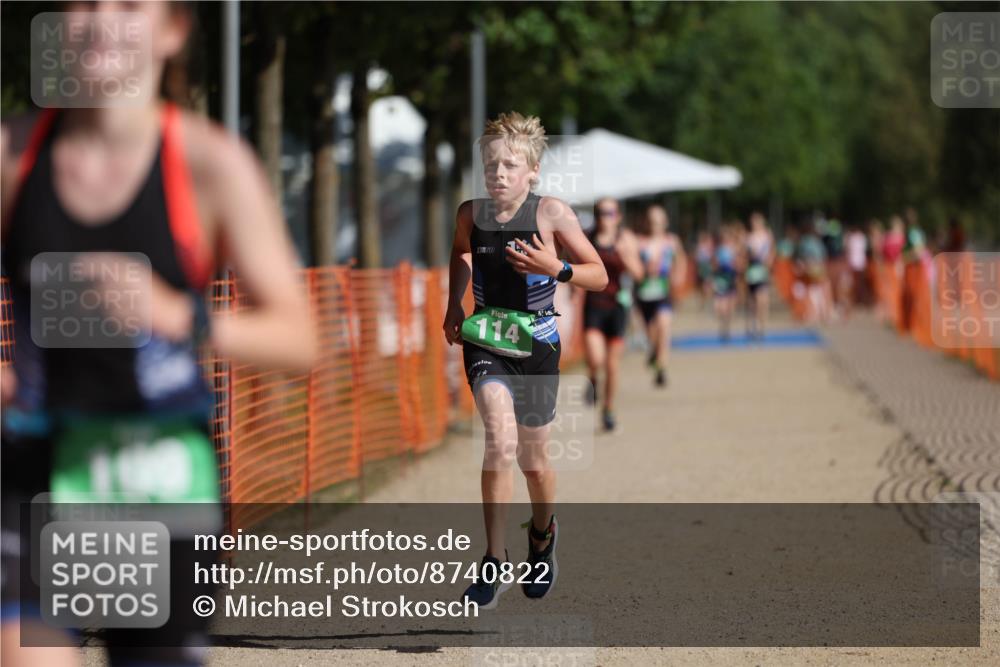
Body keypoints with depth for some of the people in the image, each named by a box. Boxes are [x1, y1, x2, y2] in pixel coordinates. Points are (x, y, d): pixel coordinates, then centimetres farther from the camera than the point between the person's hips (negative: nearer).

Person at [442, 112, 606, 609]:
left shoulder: (551, 213, -10)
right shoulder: (471, 214, -2)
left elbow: (599, 276, -5)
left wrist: (554, 267, -21)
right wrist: (452, 307, 12)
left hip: (536, 344, 0)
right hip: (484, 341, 0)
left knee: (533, 459, 13)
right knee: (501, 441, -23)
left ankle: (542, 535, 46)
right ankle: (494, 563, -17)